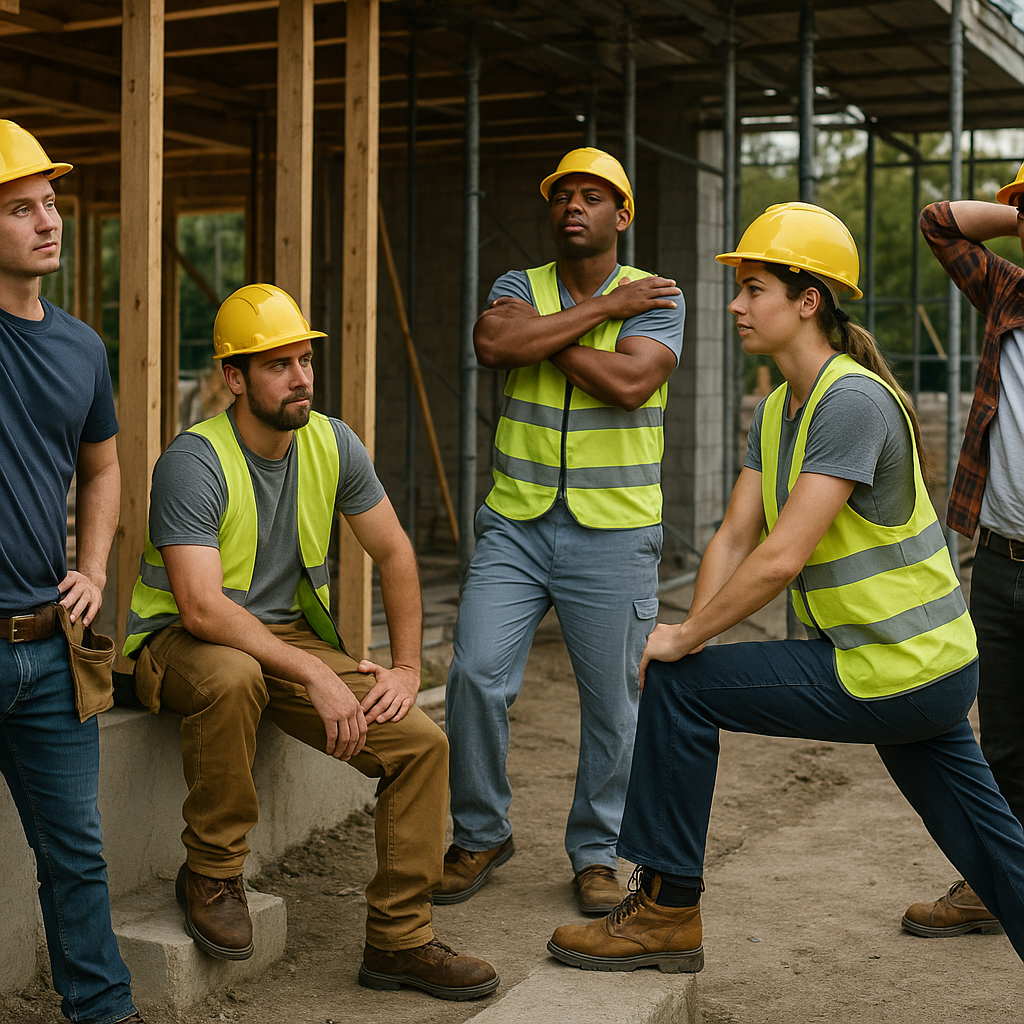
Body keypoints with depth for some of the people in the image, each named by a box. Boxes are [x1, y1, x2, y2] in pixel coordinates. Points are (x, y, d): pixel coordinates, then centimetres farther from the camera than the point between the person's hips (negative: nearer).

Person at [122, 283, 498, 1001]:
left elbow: (394, 550, 7)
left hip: (289, 631, 6)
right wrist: (315, 675, -32)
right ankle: (211, 875, -16)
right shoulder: (193, 463, -21)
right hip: (180, 639, -5)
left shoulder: (332, 444, -2)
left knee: (421, 743, -12)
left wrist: (407, 668, -2)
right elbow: (202, 607, -29)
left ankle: (399, 941, 2)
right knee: (233, 677, -42)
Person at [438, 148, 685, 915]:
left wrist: (542, 332, -10)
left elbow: (629, 383, -18)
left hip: (614, 533, -2)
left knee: (612, 702, 4)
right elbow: (493, 345, -15)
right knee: (477, 674, -7)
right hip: (516, 524, 2)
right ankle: (481, 835, 13)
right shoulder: (519, 286, 8)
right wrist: (601, 307, -12)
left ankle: (595, 852, 23)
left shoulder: (656, 299, 1)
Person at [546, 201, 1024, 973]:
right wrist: (693, 636, -4)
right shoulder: (778, 410, 11)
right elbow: (734, 539, 9)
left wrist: (685, 641, -15)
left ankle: (668, 911, 6)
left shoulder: (853, 401, -19)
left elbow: (781, 558, -25)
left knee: (679, 687, -7)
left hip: (893, 672, -9)